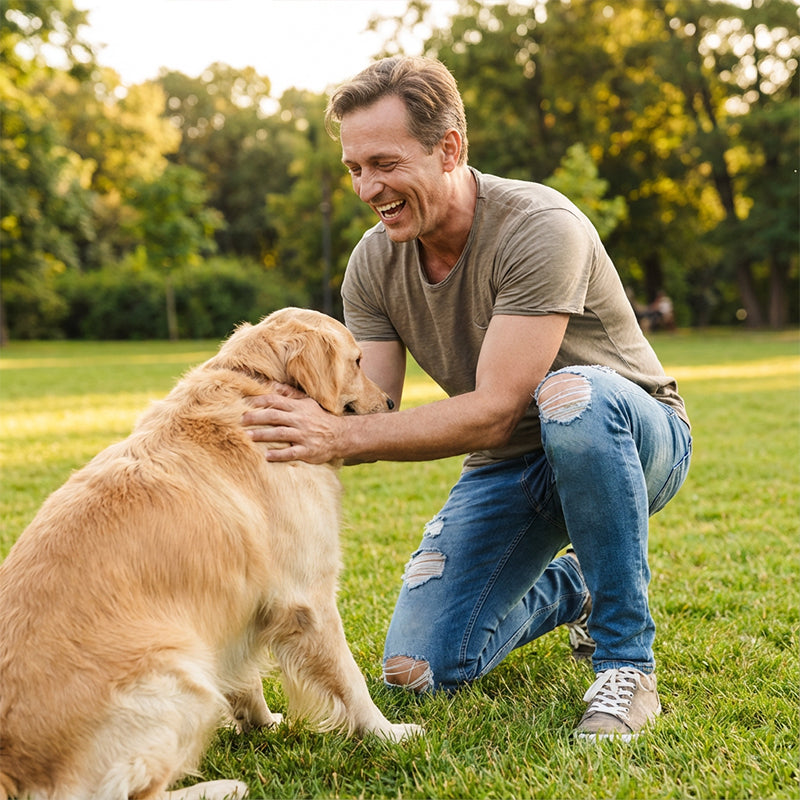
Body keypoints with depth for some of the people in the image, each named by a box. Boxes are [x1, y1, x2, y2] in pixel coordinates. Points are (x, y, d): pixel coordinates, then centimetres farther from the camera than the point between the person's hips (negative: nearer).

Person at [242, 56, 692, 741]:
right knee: (418, 671, -7)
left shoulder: (540, 228, -27)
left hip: (635, 435, -5)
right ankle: (568, 590, 22)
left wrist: (342, 436, -40)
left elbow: (494, 412, -32)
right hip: (508, 466, 5)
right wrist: (303, 430, -31)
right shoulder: (373, 263, -6)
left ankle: (627, 661, -24)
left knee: (572, 394, -42)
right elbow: (370, 415, -10)